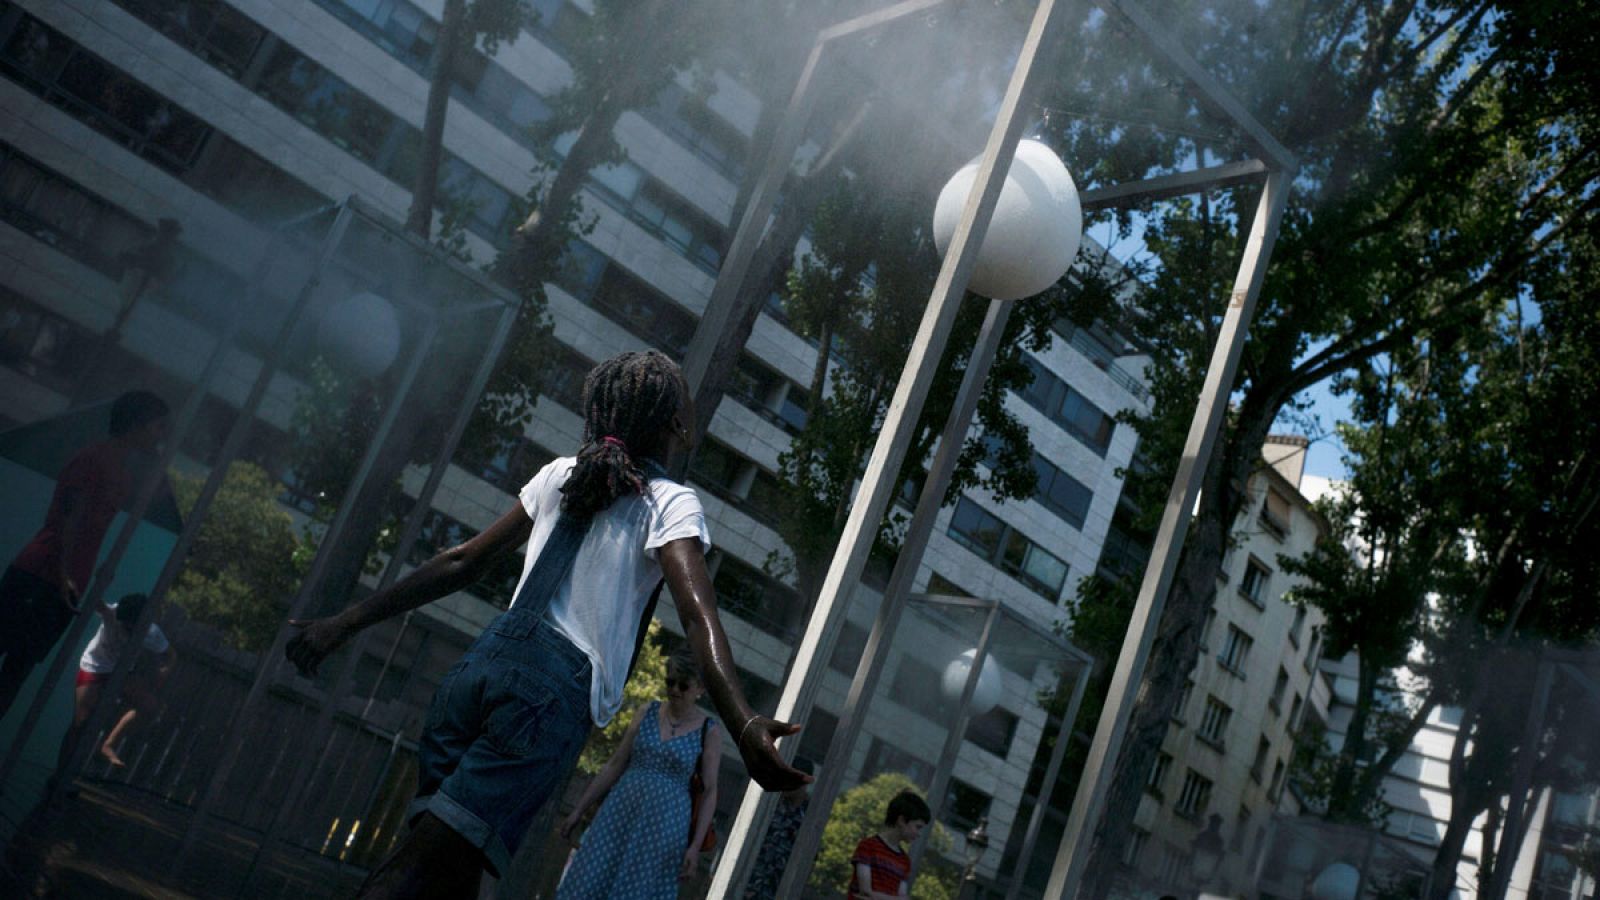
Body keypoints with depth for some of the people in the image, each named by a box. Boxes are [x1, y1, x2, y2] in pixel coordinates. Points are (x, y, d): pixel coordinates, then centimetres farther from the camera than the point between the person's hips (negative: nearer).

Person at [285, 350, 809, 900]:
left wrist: (348, 622, 25)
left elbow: (461, 564, 18)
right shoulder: (671, 504, 3)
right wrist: (744, 727, -24)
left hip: (485, 659, 6)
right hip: (560, 687, -5)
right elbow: (698, 615, -13)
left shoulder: (560, 475, 19)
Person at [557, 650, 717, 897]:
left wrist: (696, 845, -9)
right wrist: (579, 810, 8)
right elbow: (614, 765, 8)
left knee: (637, 891, 0)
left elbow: (710, 791, -2)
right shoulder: (647, 713, 5)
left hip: (663, 823, -3)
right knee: (590, 884, 0)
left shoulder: (709, 731, -3)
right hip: (620, 813, 3)